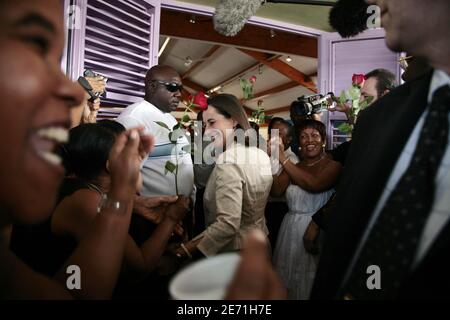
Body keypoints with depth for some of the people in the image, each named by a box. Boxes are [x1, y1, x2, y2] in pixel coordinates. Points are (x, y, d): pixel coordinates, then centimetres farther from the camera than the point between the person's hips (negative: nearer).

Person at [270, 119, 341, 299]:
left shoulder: (333, 166, -6)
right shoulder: (292, 167, 8)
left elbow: (314, 185, -25)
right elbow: (276, 191, -6)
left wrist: (283, 159, -22)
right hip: (291, 228, 4)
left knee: (311, 282, 8)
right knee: (288, 278, 15)